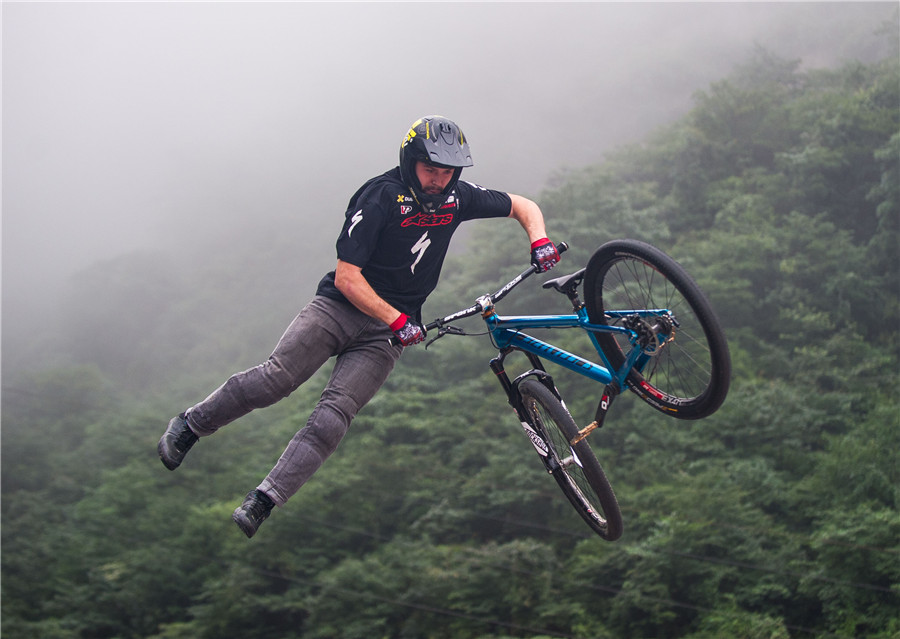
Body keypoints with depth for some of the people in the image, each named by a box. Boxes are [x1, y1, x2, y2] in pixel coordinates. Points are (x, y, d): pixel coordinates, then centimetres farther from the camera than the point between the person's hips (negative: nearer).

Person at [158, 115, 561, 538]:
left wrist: (539, 240, -7)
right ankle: (190, 426, 1)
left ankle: (261, 504, -18)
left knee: (332, 419, -16)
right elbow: (347, 277, -16)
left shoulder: (456, 197, 0)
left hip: (383, 336, 3)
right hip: (340, 307, -3)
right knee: (275, 379, -22)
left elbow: (523, 206, 14)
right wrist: (396, 320, -23)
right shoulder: (381, 196, -14)